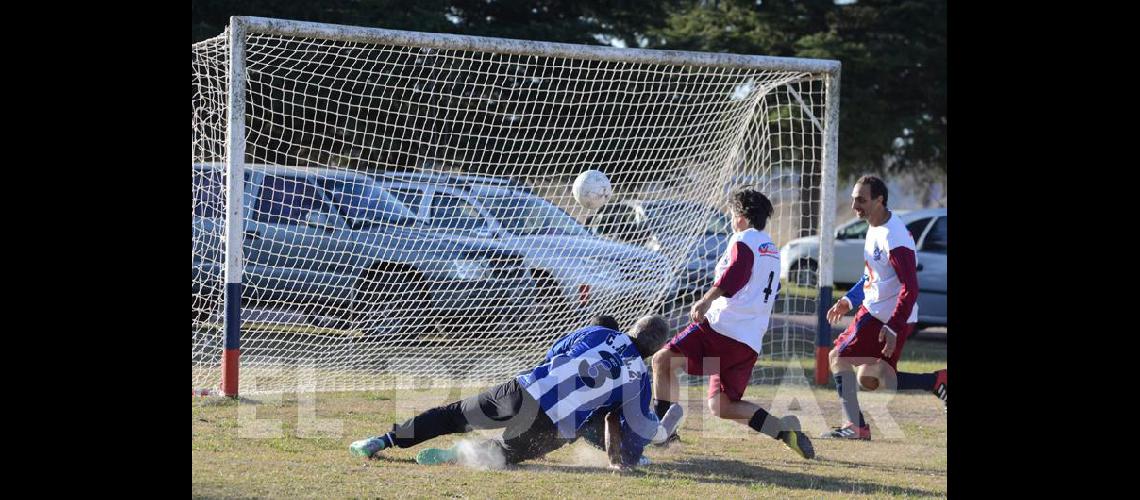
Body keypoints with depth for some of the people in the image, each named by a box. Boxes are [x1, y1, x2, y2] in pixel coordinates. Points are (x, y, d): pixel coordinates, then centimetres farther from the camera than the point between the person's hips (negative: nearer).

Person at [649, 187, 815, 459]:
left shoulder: (744, 239, -1)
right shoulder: (772, 251, 26)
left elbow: (736, 274, -20)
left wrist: (706, 301, -31)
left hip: (722, 325, -8)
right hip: (751, 342, 8)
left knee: (663, 360, -5)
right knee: (721, 406, 10)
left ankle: (663, 427, -16)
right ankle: (784, 430, -4)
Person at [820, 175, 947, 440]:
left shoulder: (893, 237, -23)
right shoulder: (876, 228, 8)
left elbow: (910, 288, -27)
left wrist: (893, 329, -31)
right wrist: (848, 300, 16)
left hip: (889, 317, -10)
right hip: (875, 311, 10)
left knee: (838, 357, -7)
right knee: (869, 380, 13)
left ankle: (855, 426, -8)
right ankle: (937, 382, 13)